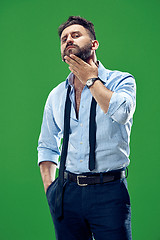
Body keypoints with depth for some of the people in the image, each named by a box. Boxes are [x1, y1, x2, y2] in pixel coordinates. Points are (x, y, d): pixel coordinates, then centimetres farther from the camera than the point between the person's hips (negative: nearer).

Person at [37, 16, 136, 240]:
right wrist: (49, 187, 7)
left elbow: (121, 112, -22)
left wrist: (90, 79, -8)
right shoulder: (56, 95, 12)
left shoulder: (121, 81, 0)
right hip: (67, 193, 4)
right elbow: (47, 145, 20)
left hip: (109, 191, -3)